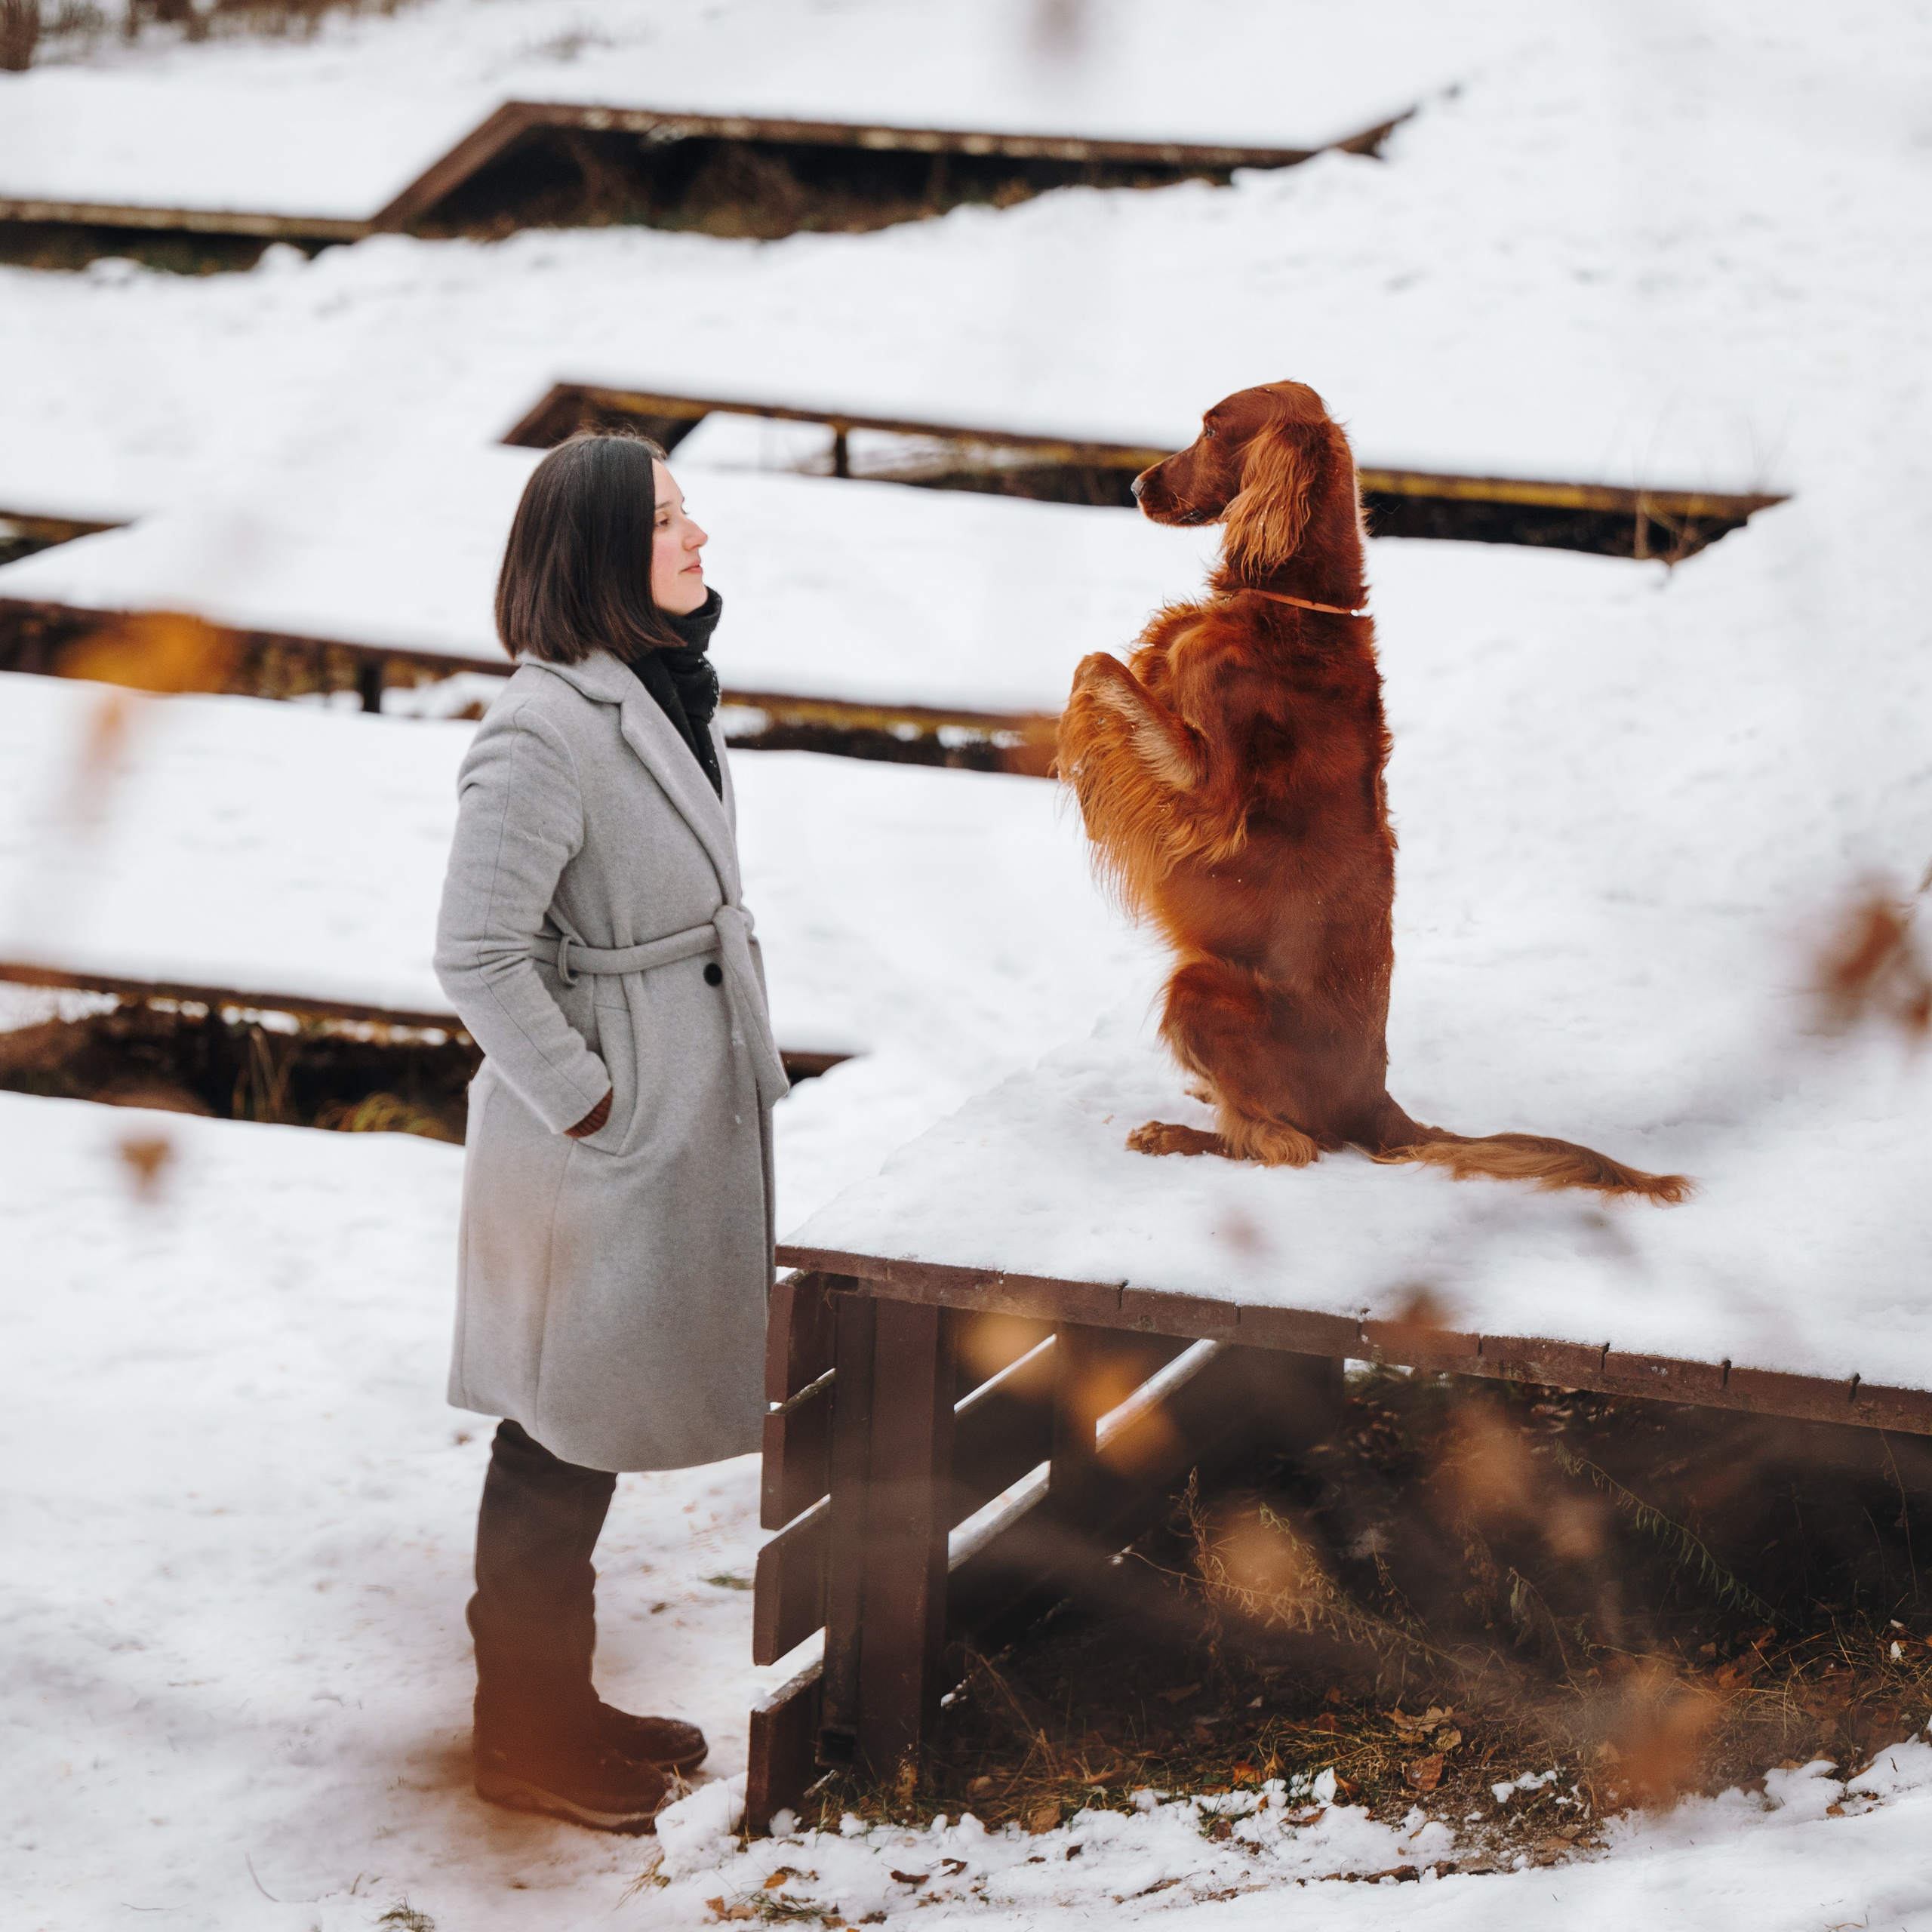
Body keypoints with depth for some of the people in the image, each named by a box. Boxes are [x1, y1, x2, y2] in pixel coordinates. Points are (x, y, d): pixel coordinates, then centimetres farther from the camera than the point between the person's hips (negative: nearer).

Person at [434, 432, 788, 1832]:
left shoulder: (663, 693, 8)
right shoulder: (547, 730, -23)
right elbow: (477, 955, -25)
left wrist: (749, 1071, 16)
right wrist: (586, 1107, -17)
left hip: (679, 1120, 9)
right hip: (595, 1141, -9)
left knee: (594, 1428, 19)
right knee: (562, 1440, 3)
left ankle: (561, 1701, 32)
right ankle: (524, 1741, 16)